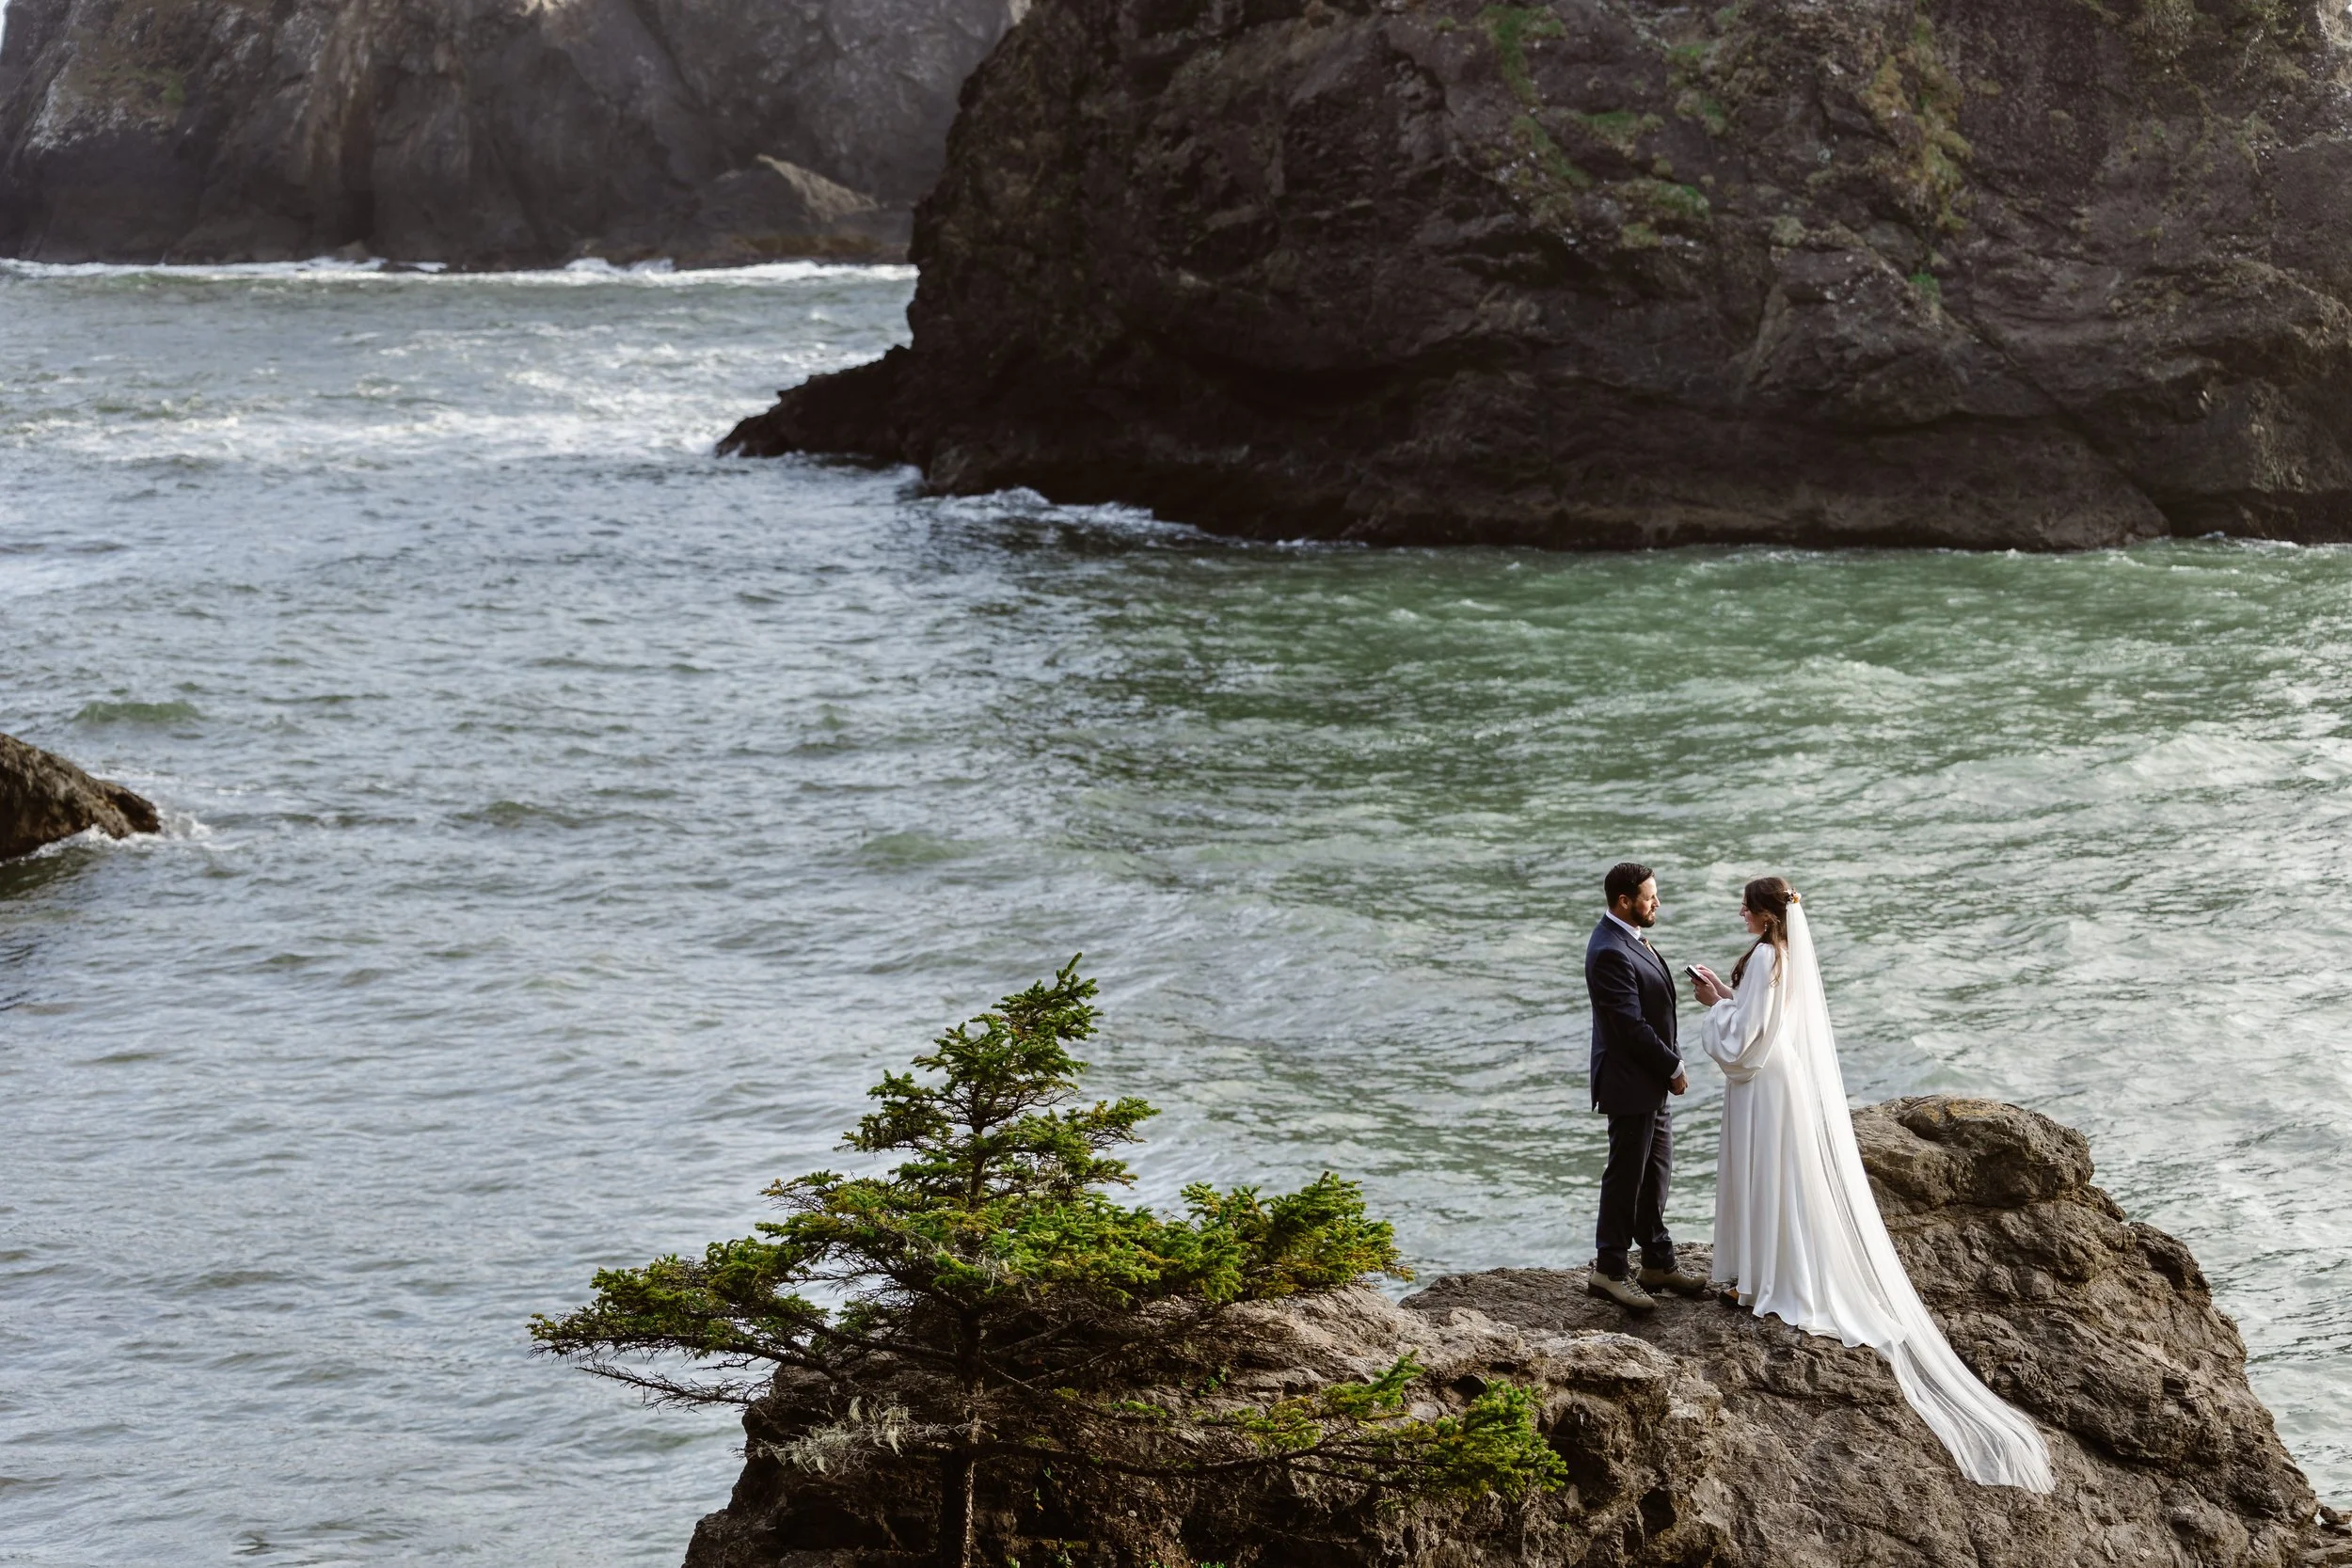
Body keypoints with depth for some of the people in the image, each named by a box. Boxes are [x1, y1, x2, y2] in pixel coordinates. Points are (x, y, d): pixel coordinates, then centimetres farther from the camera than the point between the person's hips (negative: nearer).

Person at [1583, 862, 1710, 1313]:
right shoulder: (1611, 953, -24)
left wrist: (1669, 1066, 12)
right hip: (1630, 1083, -10)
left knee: (1656, 1172, 16)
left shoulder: (1630, 938, 9)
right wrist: (1674, 1067, -14)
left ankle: (1658, 1262, 26)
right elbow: (1632, 1026, -25)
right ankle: (1609, 1269, 8)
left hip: (1652, 1079, 10)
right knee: (1626, 1175, -1)